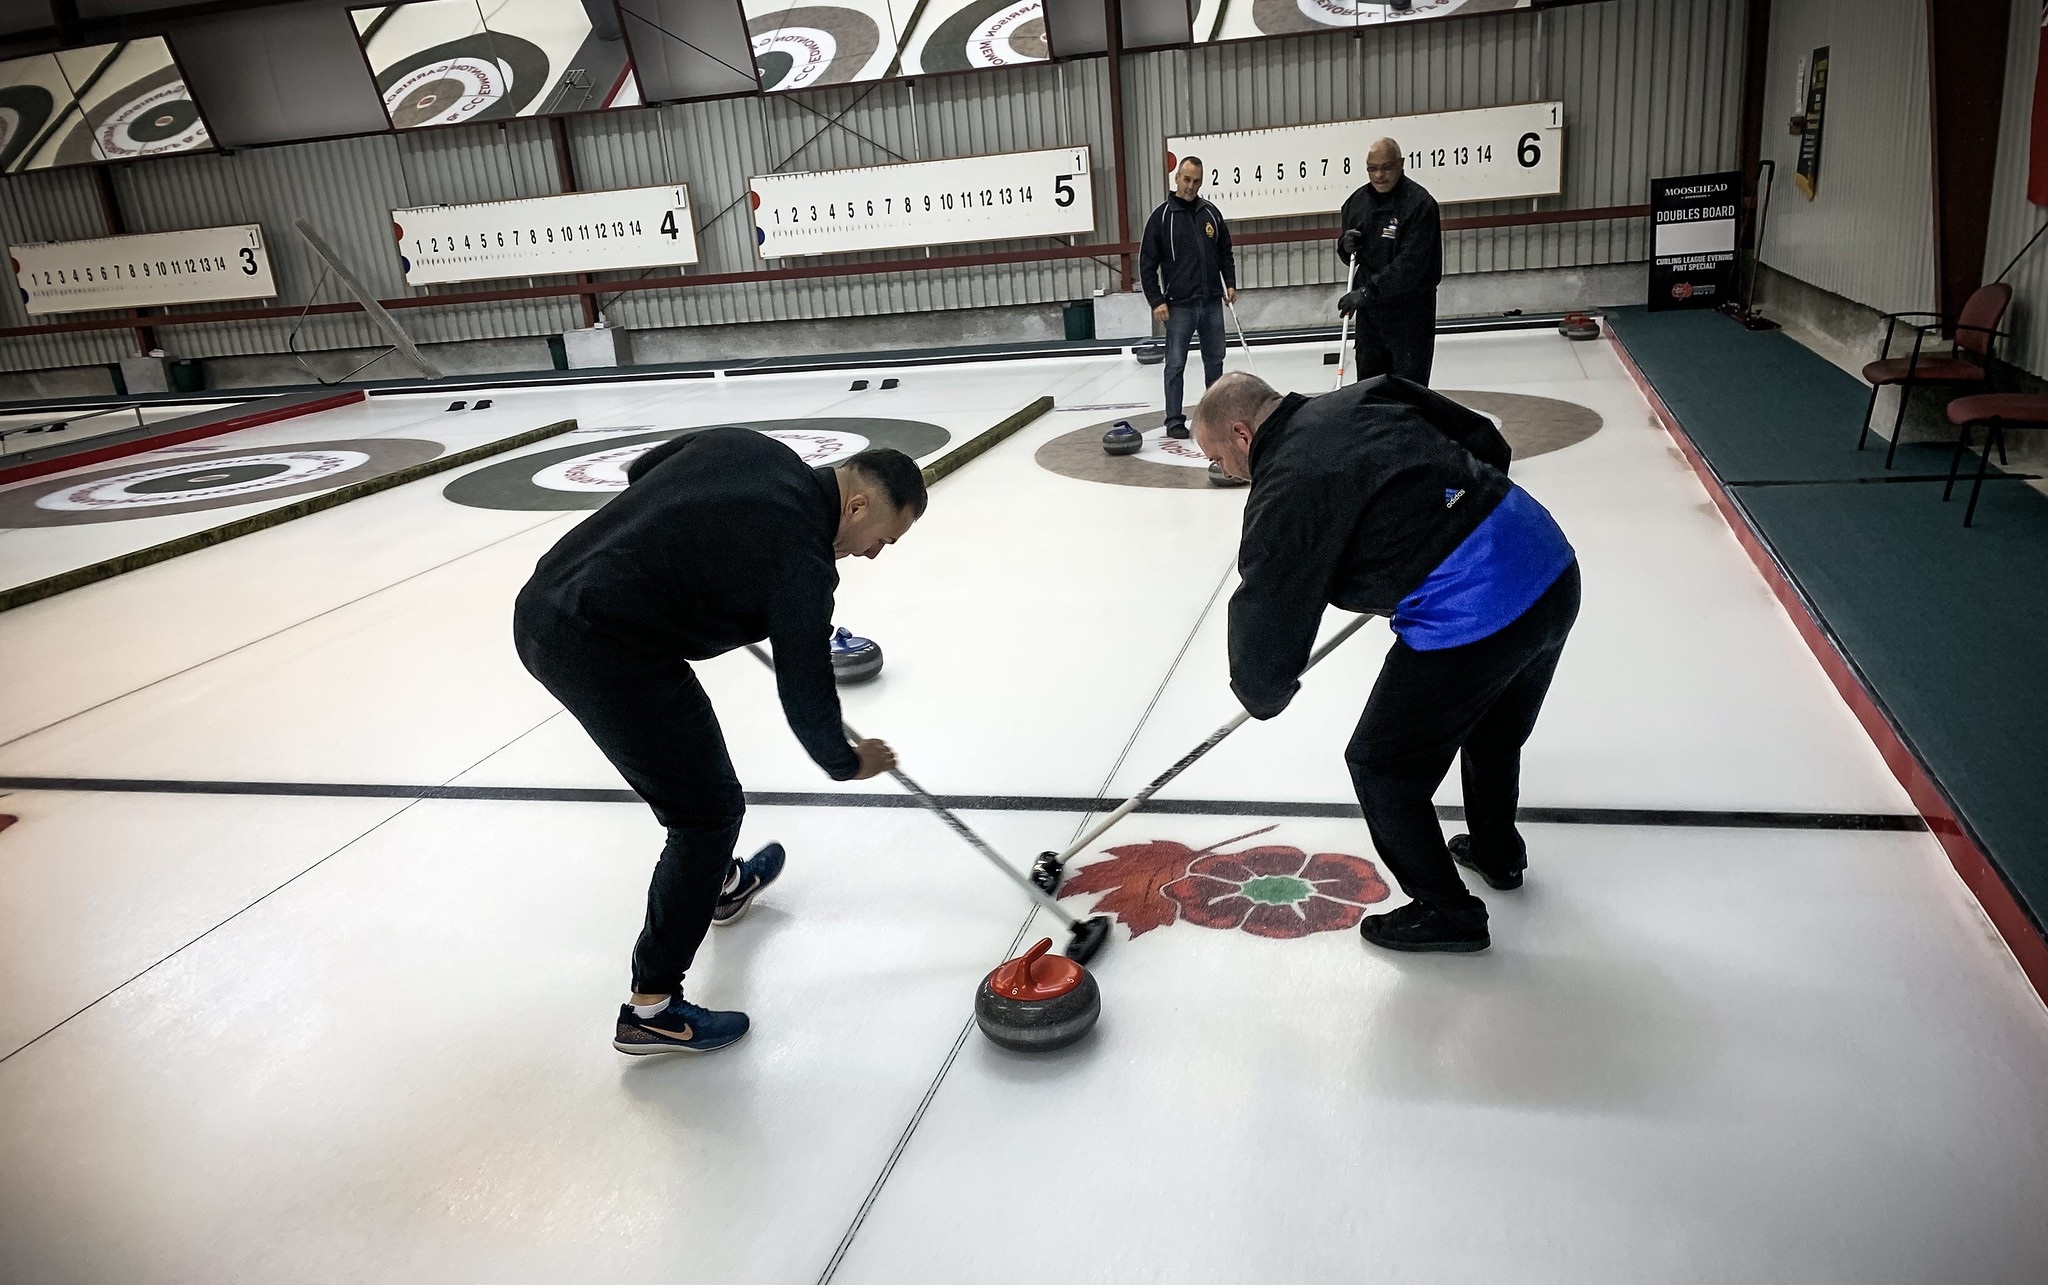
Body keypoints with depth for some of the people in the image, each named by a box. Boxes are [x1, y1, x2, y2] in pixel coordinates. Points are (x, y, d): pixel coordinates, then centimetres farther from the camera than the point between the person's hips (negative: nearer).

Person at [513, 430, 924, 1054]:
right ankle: (651, 1008, 9)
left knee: (687, 765, 28)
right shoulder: (802, 558, -13)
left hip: (543, 605, 10)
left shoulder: (746, 444, 8)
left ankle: (718, 882, 52)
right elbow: (806, 694, -5)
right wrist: (847, 762, 13)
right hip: (605, 648, -10)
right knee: (709, 810, 1)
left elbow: (640, 470, 23)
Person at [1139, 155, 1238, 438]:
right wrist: (1156, 300, -10)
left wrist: (1230, 283, 6)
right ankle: (1174, 420, 3)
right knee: (1176, 364, -2)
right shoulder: (1162, 216, -4)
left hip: (1212, 303, 4)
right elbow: (1147, 262, -4)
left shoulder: (1211, 213, 9)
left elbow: (1225, 252, 18)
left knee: (1215, 360, 11)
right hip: (1179, 305, -4)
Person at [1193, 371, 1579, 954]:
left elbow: (1265, 625, -7)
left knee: (1382, 766, 12)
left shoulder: (1283, 492, -10)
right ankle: (1497, 850, 56)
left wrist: (1263, 694, 14)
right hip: (1553, 563, 9)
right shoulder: (1365, 396, 11)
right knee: (1495, 728, 34)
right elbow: (1487, 442, 18)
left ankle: (1445, 911, 26)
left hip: (1467, 617, -9)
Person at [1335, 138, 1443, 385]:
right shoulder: (1357, 201, 7)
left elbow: (1411, 265, -23)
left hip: (1409, 314, -6)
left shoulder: (1419, 203, -15)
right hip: (1368, 311, 6)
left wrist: (1366, 292, -25)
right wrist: (1346, 246, -5)